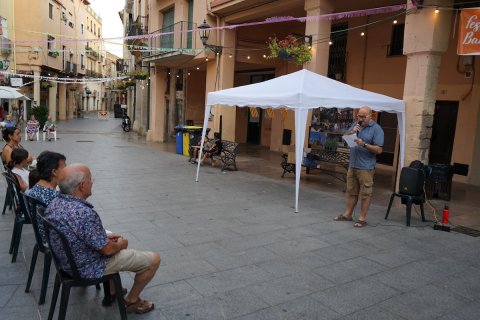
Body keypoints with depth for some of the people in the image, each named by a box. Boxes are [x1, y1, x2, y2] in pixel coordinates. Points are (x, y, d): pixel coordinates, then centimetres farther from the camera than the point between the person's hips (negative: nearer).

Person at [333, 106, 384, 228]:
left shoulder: (376, 129, -6)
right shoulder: (356, 125, 11)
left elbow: (379, 150, -11)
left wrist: (364, 144, -21)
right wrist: (351, 132, -5)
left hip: (366, 167, -6)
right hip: (352, 165, 6)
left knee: (365, 194, 2)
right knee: (351, 192, 15)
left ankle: (362, 218, 9)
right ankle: (347, 214, 25)